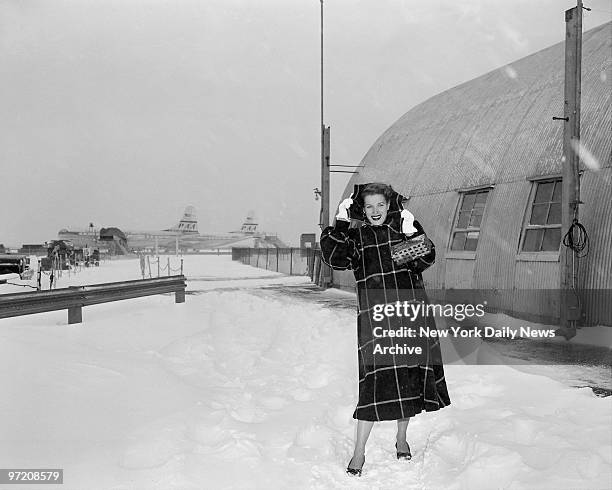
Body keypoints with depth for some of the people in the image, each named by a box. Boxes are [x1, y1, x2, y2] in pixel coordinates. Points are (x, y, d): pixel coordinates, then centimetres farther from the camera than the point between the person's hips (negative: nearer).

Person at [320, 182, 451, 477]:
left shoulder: (404, 227, 10)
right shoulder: (356, 236, 8)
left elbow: (425, 259, 1)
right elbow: (334, 259, -8)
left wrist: (412, 233, -15)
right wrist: (340, 224, -11)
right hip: (375, 314, -2)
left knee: (411, 373, 8)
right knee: (375, 377, -9)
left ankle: (401, 438, 30)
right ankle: (359, 451, 4)